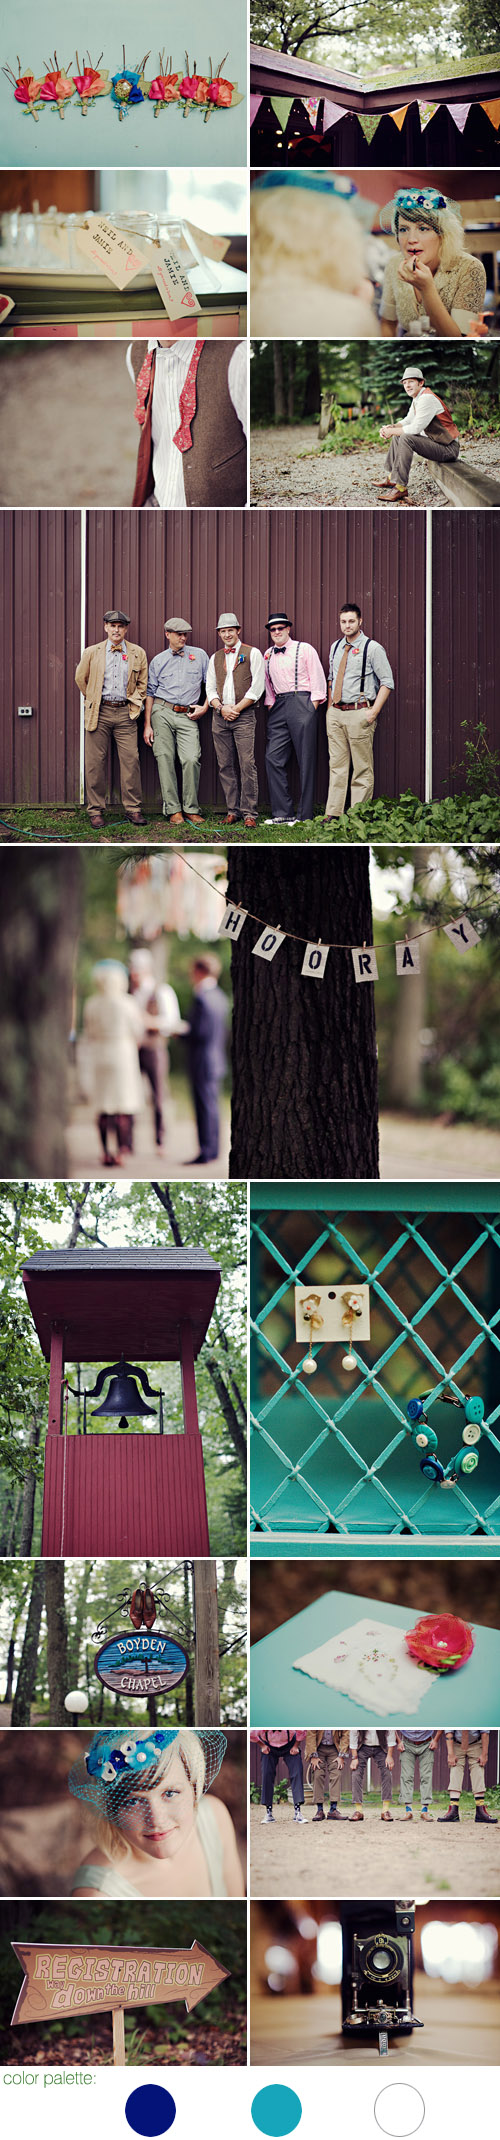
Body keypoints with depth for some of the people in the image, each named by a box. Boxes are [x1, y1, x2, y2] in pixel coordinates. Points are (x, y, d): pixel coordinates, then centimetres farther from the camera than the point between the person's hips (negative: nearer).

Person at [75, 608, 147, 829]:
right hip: (99, 712, 0)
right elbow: (80, 678, 17)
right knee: (95, 763, 0)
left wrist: (135, 703, 9)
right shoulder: (91, 653, 5)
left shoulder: (138, 653, 8)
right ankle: (96, 811, 7)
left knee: (131, 761, -4)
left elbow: (142, 682, 17)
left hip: (125, 713, 0)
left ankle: (133, 809, 4)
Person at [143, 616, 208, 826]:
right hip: (162, 712, 1)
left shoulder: (199, 655, 12)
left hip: (188, 716, -1)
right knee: (165, 759, -6)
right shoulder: (158, 660, 12)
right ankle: (173, 809, -2)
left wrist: (204, 707, 2)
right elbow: (150, 693, 12)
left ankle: (191, 809, -7)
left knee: (191, 759, -15)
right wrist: (147, 725, 5)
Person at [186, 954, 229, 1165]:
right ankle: (212, 1149, 19)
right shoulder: (220, 997, 12)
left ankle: (205, 1153, -2)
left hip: (203, 1061, -9)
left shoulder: (201, 999, -17)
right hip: (217, 1061, 9)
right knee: (211, 1106, 14)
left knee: (205, 1106, -5)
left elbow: (198, 1033, -21)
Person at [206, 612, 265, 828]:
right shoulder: (215, 658, 17)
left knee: (247, 764, -10)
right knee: (226, 766, 3)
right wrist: (221, 708, -5)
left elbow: (257, 687, -4)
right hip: (219, 716, 5)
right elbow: (210, 688, 14)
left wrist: (236, 709, -9)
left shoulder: (252, 654, 3)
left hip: (244, 715, -5)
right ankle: (233, 810, 9)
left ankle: (249, 812, -9)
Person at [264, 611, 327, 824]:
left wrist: (313, 706, -7)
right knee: (273, 758, -3)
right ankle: (282, 813, 1)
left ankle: (304, 815, -3)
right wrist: (271, 704, 12)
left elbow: (317, 678, -2)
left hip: (301, 701, -6)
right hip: (279, 707, 6)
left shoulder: (304, 649, 1)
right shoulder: (268, 654, 16)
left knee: (306, 761, -4)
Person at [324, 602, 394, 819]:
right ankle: (333, 814, 9)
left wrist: (374, 712, -13)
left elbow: (387, 682, -7)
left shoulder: (372, 648, -6)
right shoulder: (336, 647, 12)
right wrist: (330, 707, 17)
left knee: (362, 768, -2)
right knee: (337, 765, 7)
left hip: (359, 713, -6)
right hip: (335, 713, 6)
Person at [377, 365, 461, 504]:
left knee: (406, 438, -29)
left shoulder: (427, 399, -20)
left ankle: (401, 486, -28)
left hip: (448, 448, -11)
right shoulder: (417, 398, 12)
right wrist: (392, 427, 2)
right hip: (434, 441, 11)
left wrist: (392, 431, -12)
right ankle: (392, 477, 21)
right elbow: (408, 421, 22)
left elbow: (416, 428, -25)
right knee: (397, 436, 18)